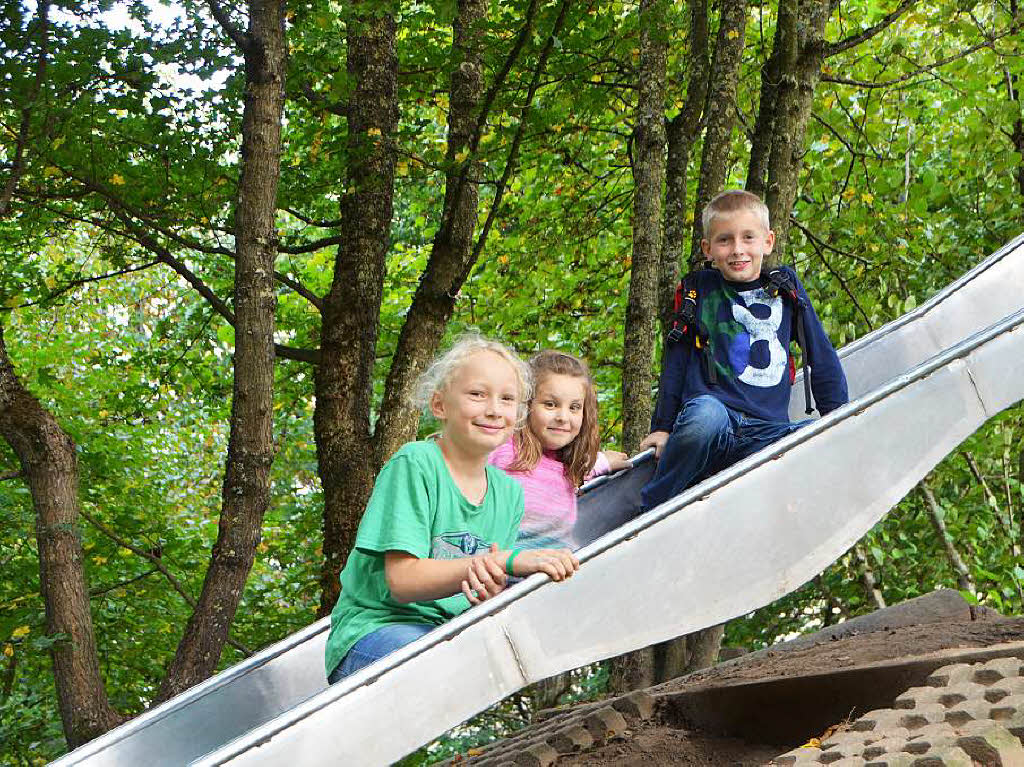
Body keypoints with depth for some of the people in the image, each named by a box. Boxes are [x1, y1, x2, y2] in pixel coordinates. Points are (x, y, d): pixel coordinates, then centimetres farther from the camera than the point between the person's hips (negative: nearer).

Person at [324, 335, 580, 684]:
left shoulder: (509, 492, 9)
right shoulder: (414, 464, -11)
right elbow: (401, 580, -20)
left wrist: (490, 594, -23)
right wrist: (512, 561, -30)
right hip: (376, 631, -6)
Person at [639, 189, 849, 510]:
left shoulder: (785, 288, 15)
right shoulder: (698, 290, 10)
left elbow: (823, 359, 19)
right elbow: (674, 363, 14)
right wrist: (662, 427, 11)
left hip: (768, 430, 2)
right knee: (707, 413, -40)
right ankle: (649, 513, -24)